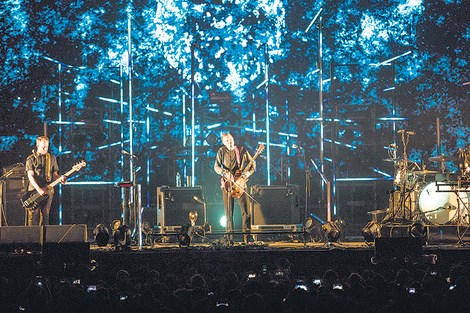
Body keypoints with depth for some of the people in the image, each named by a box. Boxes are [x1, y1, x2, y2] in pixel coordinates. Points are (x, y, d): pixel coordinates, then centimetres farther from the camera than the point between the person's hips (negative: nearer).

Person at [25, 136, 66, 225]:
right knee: (33, 215, -7)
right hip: (34, 190, -3)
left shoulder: (52, 158, 13)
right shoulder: (31, 159, 3)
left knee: (45, 215, 3)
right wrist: (39, 189, -19)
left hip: (48, 190, 3)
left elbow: (54, 174, 15)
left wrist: (60, 178, -10)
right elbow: (30, 175, -6)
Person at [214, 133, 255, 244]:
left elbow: (252, 164, 9)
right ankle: (230, 237, 6)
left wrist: (247, 173, -10)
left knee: (245, 210, -8)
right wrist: (224, 172, -19)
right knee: (229, 212, 0)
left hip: (240, 184, 0)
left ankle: (247, 236, -2)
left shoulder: (242, 151, 8)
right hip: (227, 184, 0)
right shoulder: (222, 151, 7)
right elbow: (216, 166, 0)